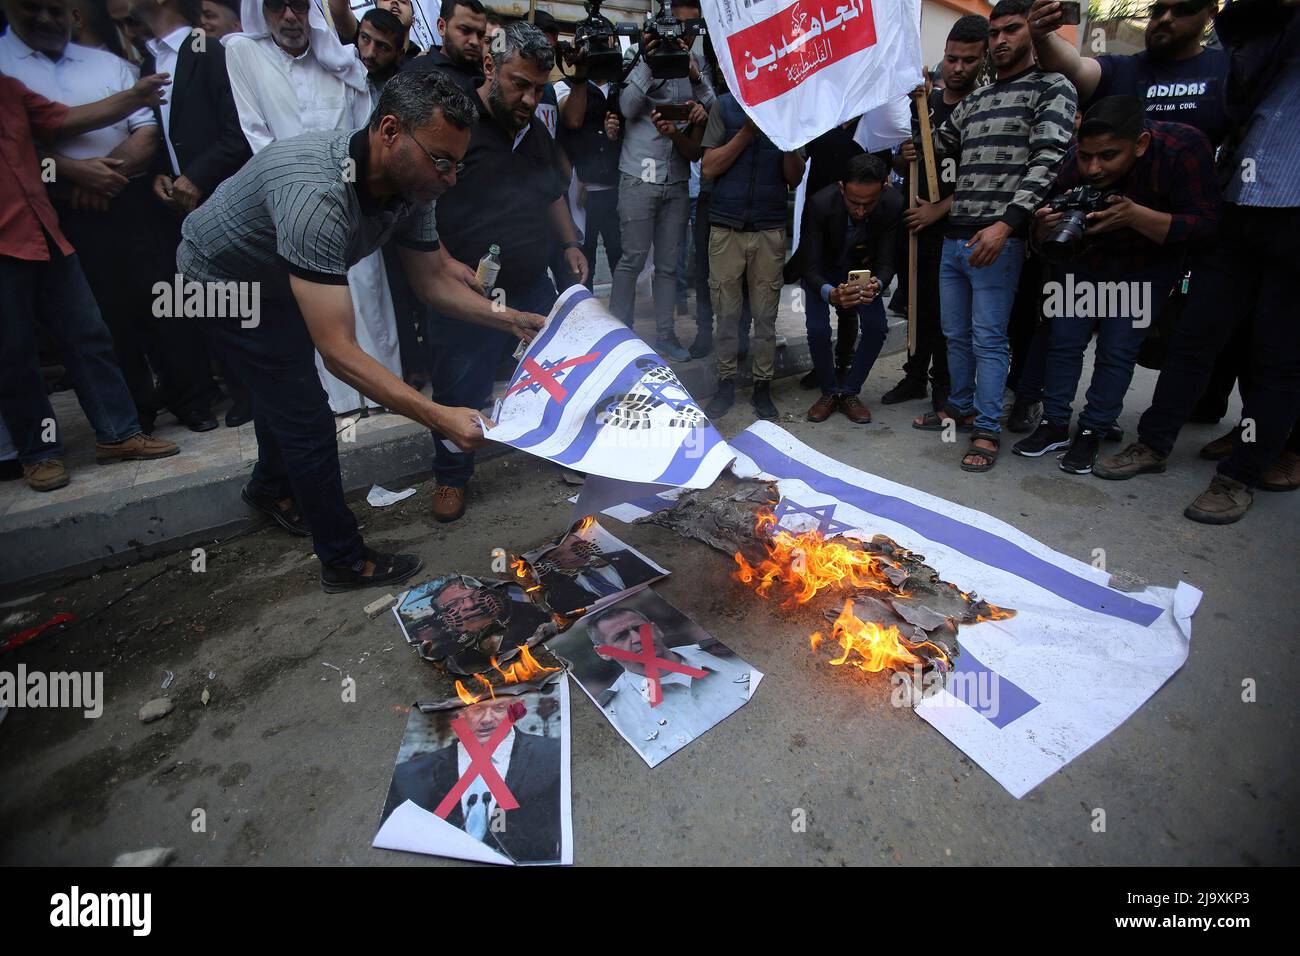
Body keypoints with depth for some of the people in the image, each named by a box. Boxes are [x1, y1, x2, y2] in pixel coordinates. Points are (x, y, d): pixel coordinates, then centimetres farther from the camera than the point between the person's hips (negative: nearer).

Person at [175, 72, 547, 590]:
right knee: (307, 417, -7)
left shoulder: (410, 183, -20)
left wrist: (512, 319, -18)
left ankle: (271, 486, 53)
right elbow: (338, 352, -47)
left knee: (284, 386, 24)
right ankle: (344, 561, 11)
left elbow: (431, 279, -7)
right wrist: (440, 418, -53)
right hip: (224, 280, -7)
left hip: (279, 278, 8)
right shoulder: (317, 196, -45)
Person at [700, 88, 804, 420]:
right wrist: (747, 132, -8)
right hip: (726, 227, 0)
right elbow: (708, 168, -1)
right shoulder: (726, 105, 6)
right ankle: (726, 384, 14)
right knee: (726, 312, 2)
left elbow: (795, 179, 6)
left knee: (766, 315, 2)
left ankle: (763, 387, 12)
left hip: (770, 228, 1)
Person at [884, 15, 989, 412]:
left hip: (957, 227, -4)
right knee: (919, 303, 9)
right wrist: (904, 157, -5)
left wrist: (938, 210, -15)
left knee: (949, 310, 1)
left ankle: (943, 383, 12)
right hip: (916, 222, 5)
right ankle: (915, 375, 20)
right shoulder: (923, 103, 12)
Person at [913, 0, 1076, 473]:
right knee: (955, 333, 12)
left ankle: (987, 430, 3)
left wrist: (1005, 224, -26)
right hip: (955, 235, 7)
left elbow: (1047, 161, -13)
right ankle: (960, 407, 27)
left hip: (999, 239, -6)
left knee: (988, 338, -6)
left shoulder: (1052, 87, 1)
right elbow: (934, 146, 29)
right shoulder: (974, 100, 20)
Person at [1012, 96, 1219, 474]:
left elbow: (1204, 226, -28)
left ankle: (1091, 433, 4)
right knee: (1064, 339, -2)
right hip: (1083, 256, 2)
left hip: (1148, 264, -2)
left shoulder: (1184, 147, -29)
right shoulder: (1074, 163, -23)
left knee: (1118, 350, -7)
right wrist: (1046, 226, -40)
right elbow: (1044, 242, -15)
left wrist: (1135, 215, -42)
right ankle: (1054, 425, 9)